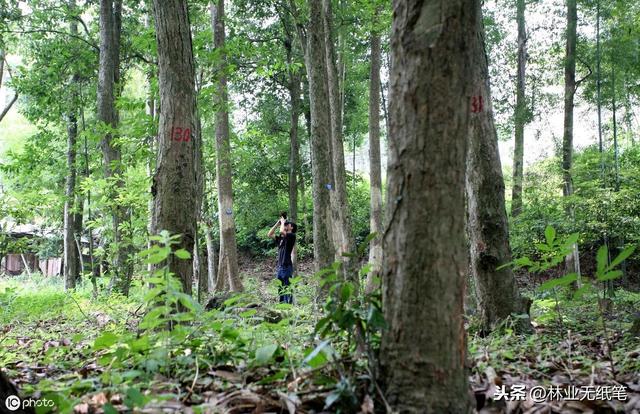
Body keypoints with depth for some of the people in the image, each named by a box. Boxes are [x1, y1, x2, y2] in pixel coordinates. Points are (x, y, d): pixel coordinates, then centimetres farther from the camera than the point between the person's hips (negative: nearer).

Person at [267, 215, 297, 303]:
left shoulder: (292, 236, -4)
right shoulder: (281, 238, 18)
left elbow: (281, 231, -21)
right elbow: (270, 234, 19)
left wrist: (283, 222, -3)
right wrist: (277, 223, 15)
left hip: (287, 266, -8)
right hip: (280, 266, 8)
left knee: (287, 289, -7)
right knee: (280, 289, 12)